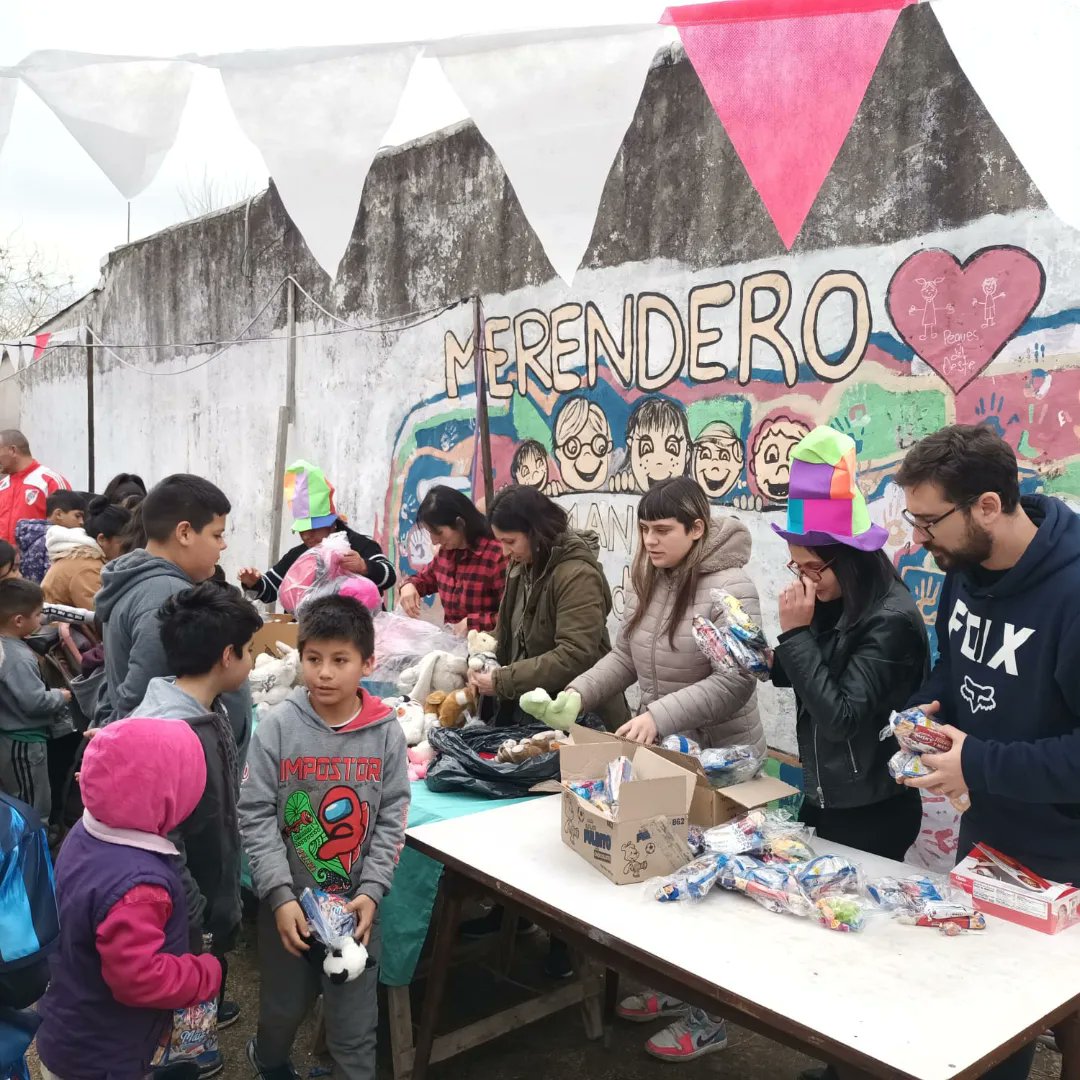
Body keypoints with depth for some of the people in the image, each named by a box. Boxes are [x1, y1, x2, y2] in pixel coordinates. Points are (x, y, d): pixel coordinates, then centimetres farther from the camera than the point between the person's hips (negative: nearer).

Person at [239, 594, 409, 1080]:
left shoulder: (386, 731, -8)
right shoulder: (278, 725, -11)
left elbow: (391, 817, -4)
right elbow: (256, 815, -10)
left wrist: (371, 891, -11)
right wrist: (280, 894, -16)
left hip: (356, 901, 0)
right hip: (288, 898, 1)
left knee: (355, 1020, 8)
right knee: (284, 1002, 23)